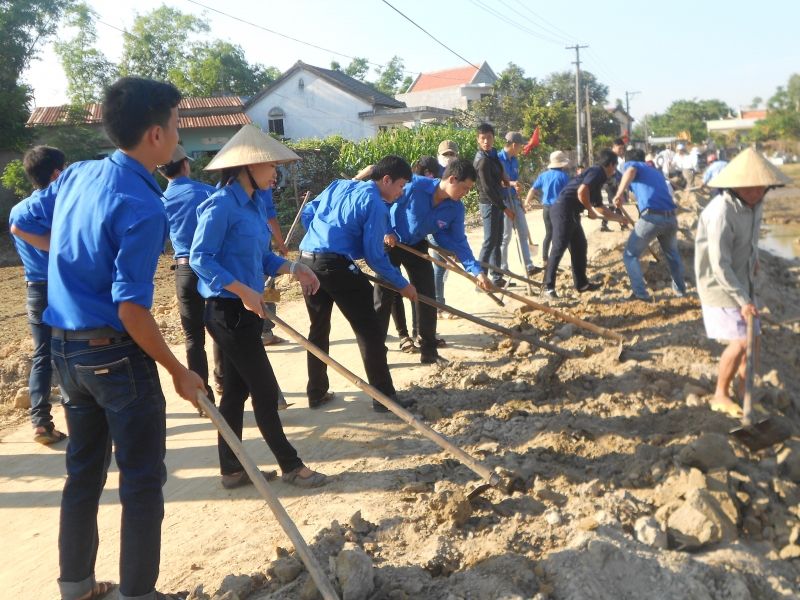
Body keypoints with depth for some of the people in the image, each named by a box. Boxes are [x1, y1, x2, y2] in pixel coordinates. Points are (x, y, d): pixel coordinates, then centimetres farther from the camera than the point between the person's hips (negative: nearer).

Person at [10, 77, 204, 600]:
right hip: (115, 354, -8)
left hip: (67, 347, 8)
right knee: (143, 480, 5)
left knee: (84, 472, 20)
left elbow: (23, 227, 18)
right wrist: (179, 372, -16)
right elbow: (130, 310, -24)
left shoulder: (75, 176, 3)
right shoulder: (143, 208, -21)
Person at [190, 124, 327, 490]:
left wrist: (292, 268, 0)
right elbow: (199, 258, -20)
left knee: (237, 390, 15)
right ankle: (291, 466, 14)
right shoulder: (222, 205, -17)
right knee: (265, 391, 0)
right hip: (228, 311, -9)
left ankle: (232, 469, 26)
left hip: (247, 309, 9)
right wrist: (242, 290, -25)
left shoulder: (254, 203, 11)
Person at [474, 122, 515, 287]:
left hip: (497, 203, 9)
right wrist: (505, 208, -18)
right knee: (490, 242, -8)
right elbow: (487, 189, -21)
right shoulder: (482, 161, -19)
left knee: (497, 241, 13)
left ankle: (497, 278, 20)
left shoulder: (492, 154, 9)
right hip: (490, 204, -9)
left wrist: (504, 177, 7)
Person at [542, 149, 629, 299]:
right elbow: (581, 191, -23)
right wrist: (590, 210, -8)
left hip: (570, 213, 10)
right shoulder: (597, 172, -6)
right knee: (558, 248, -10)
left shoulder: (597, 180, 24)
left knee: (580, 246, 16)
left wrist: (619, 218, 40)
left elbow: (600, 209, 34)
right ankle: (548, 286, -7)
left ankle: (581, 283, 25)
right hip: (563, 210, -10)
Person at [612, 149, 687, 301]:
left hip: (651, 217, -6)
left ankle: (640, 294, 0)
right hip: (671, 217, 6)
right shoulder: (656, 171, 32)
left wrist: (620, 193, -22)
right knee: (672, 253, 31)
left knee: (630, 255, 10)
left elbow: (631, 170, -12)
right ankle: (680, 289, 37)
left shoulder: (630, 164, 14)